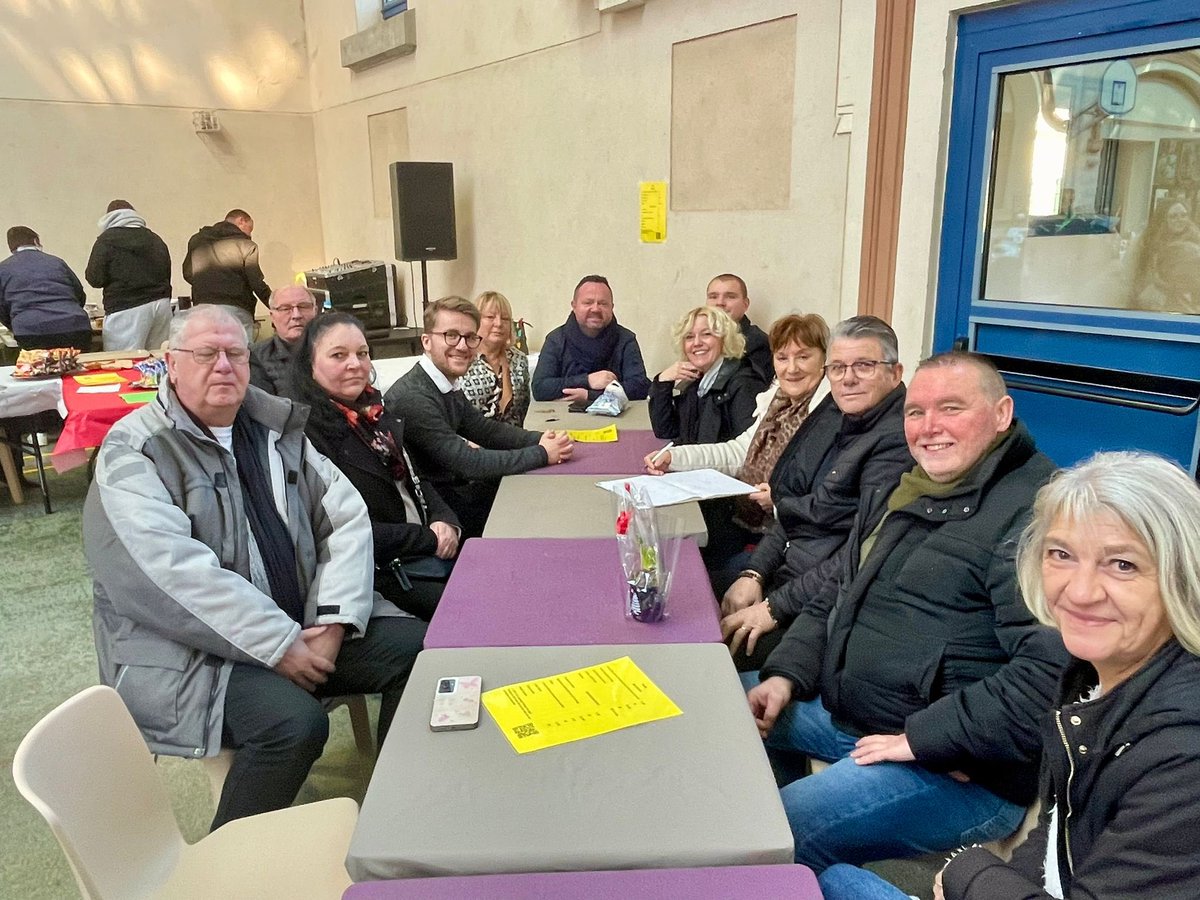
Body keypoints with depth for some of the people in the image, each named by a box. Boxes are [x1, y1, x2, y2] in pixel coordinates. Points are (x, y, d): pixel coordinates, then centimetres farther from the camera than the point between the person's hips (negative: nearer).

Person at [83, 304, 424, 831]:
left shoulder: (277, 427, 9)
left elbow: (346, 518, 5)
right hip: (189, 650, -5)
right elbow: (172, 572, -21)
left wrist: (335, 620, -10)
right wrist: (281, 646, -23)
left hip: (303, 625, 6)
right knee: (294, 721, -30)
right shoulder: (133, 452, -8)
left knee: (418, 648, -10)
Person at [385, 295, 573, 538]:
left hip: (453, 489, 8)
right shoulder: (413, 398, -24)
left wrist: (541, 439, -7)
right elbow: (468, 463, -25)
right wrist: (542, 454, -19)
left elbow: (485, 429, 9)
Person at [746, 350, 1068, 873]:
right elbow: (835, 601, 20)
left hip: (957, 769, -9)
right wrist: (786, 675, 4)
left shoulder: (1036, 510, -18)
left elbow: (1055, 667, -30)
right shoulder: (910, 493, 13)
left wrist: (923, 737, -25)